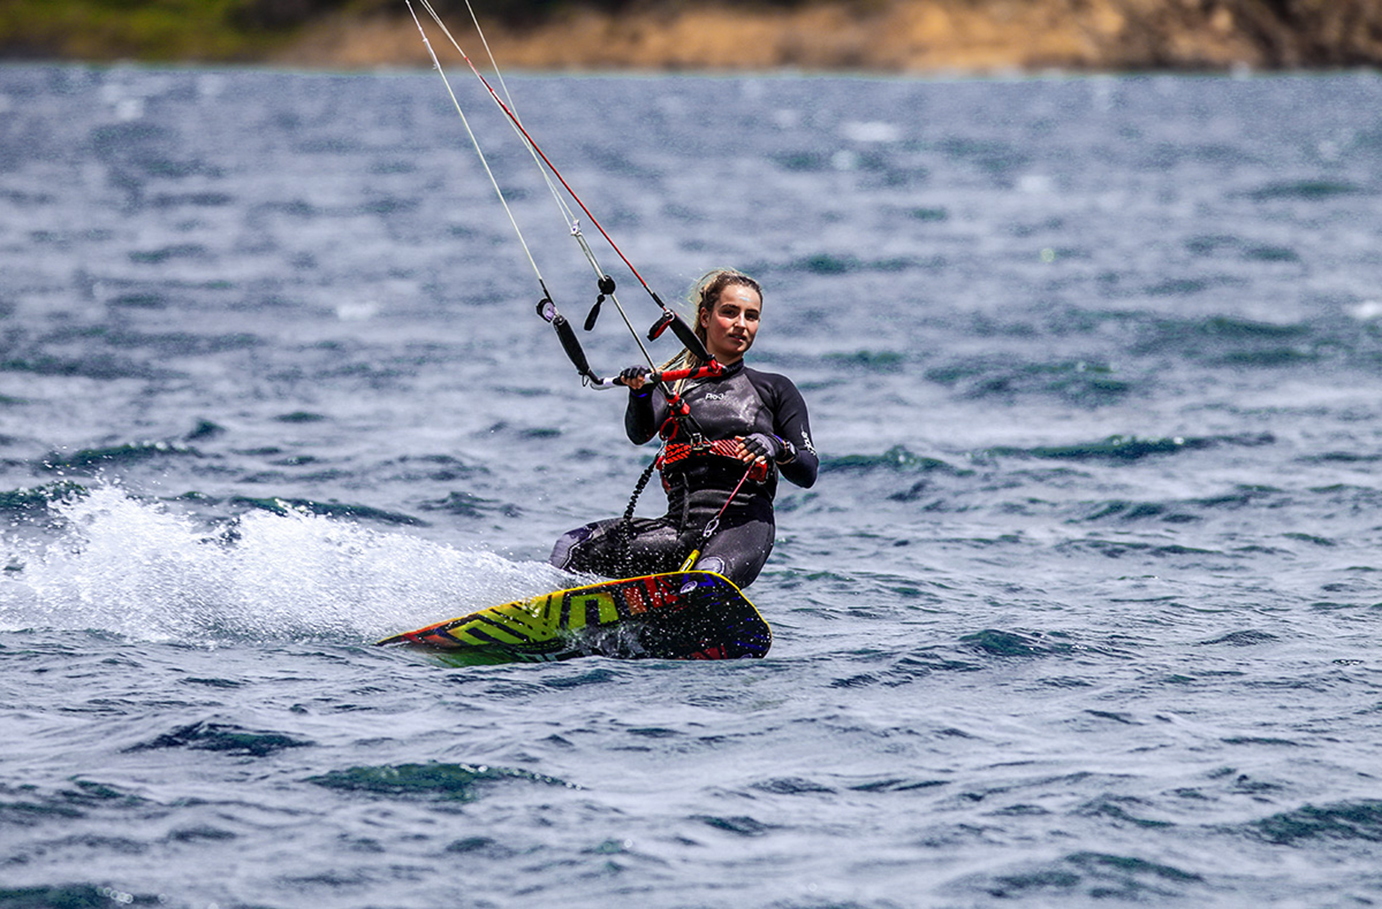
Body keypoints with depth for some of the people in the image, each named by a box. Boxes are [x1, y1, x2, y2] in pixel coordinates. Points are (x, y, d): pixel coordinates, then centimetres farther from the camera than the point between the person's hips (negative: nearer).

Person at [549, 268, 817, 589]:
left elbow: (807, 474, 8)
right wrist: (640, 393, -25)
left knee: (708, 576, -38)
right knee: (573, 548, -14)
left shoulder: (775, 390, 16)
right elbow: (640, 433, -3)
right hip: (679, 524, 3)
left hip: (743, 524, -3)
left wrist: (778, 447, -14)